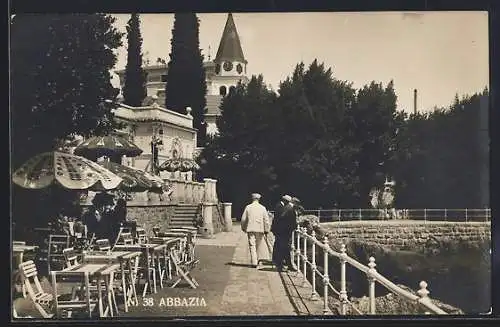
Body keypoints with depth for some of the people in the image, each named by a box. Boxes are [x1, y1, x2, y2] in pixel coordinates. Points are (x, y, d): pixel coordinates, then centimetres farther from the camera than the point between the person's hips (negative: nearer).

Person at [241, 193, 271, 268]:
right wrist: (266, 230, 5)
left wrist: (243, 228, 15)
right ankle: (260, 258, 16)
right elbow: (266, 220, -1)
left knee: (252, 246, 1)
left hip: (250, 229, 0)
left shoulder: (248, 207, 0)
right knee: (260, 244, 17)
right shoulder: (262, 208, 0)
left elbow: (243, 219, 2)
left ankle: (254, 262, -3)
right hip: (260, 229, 1)